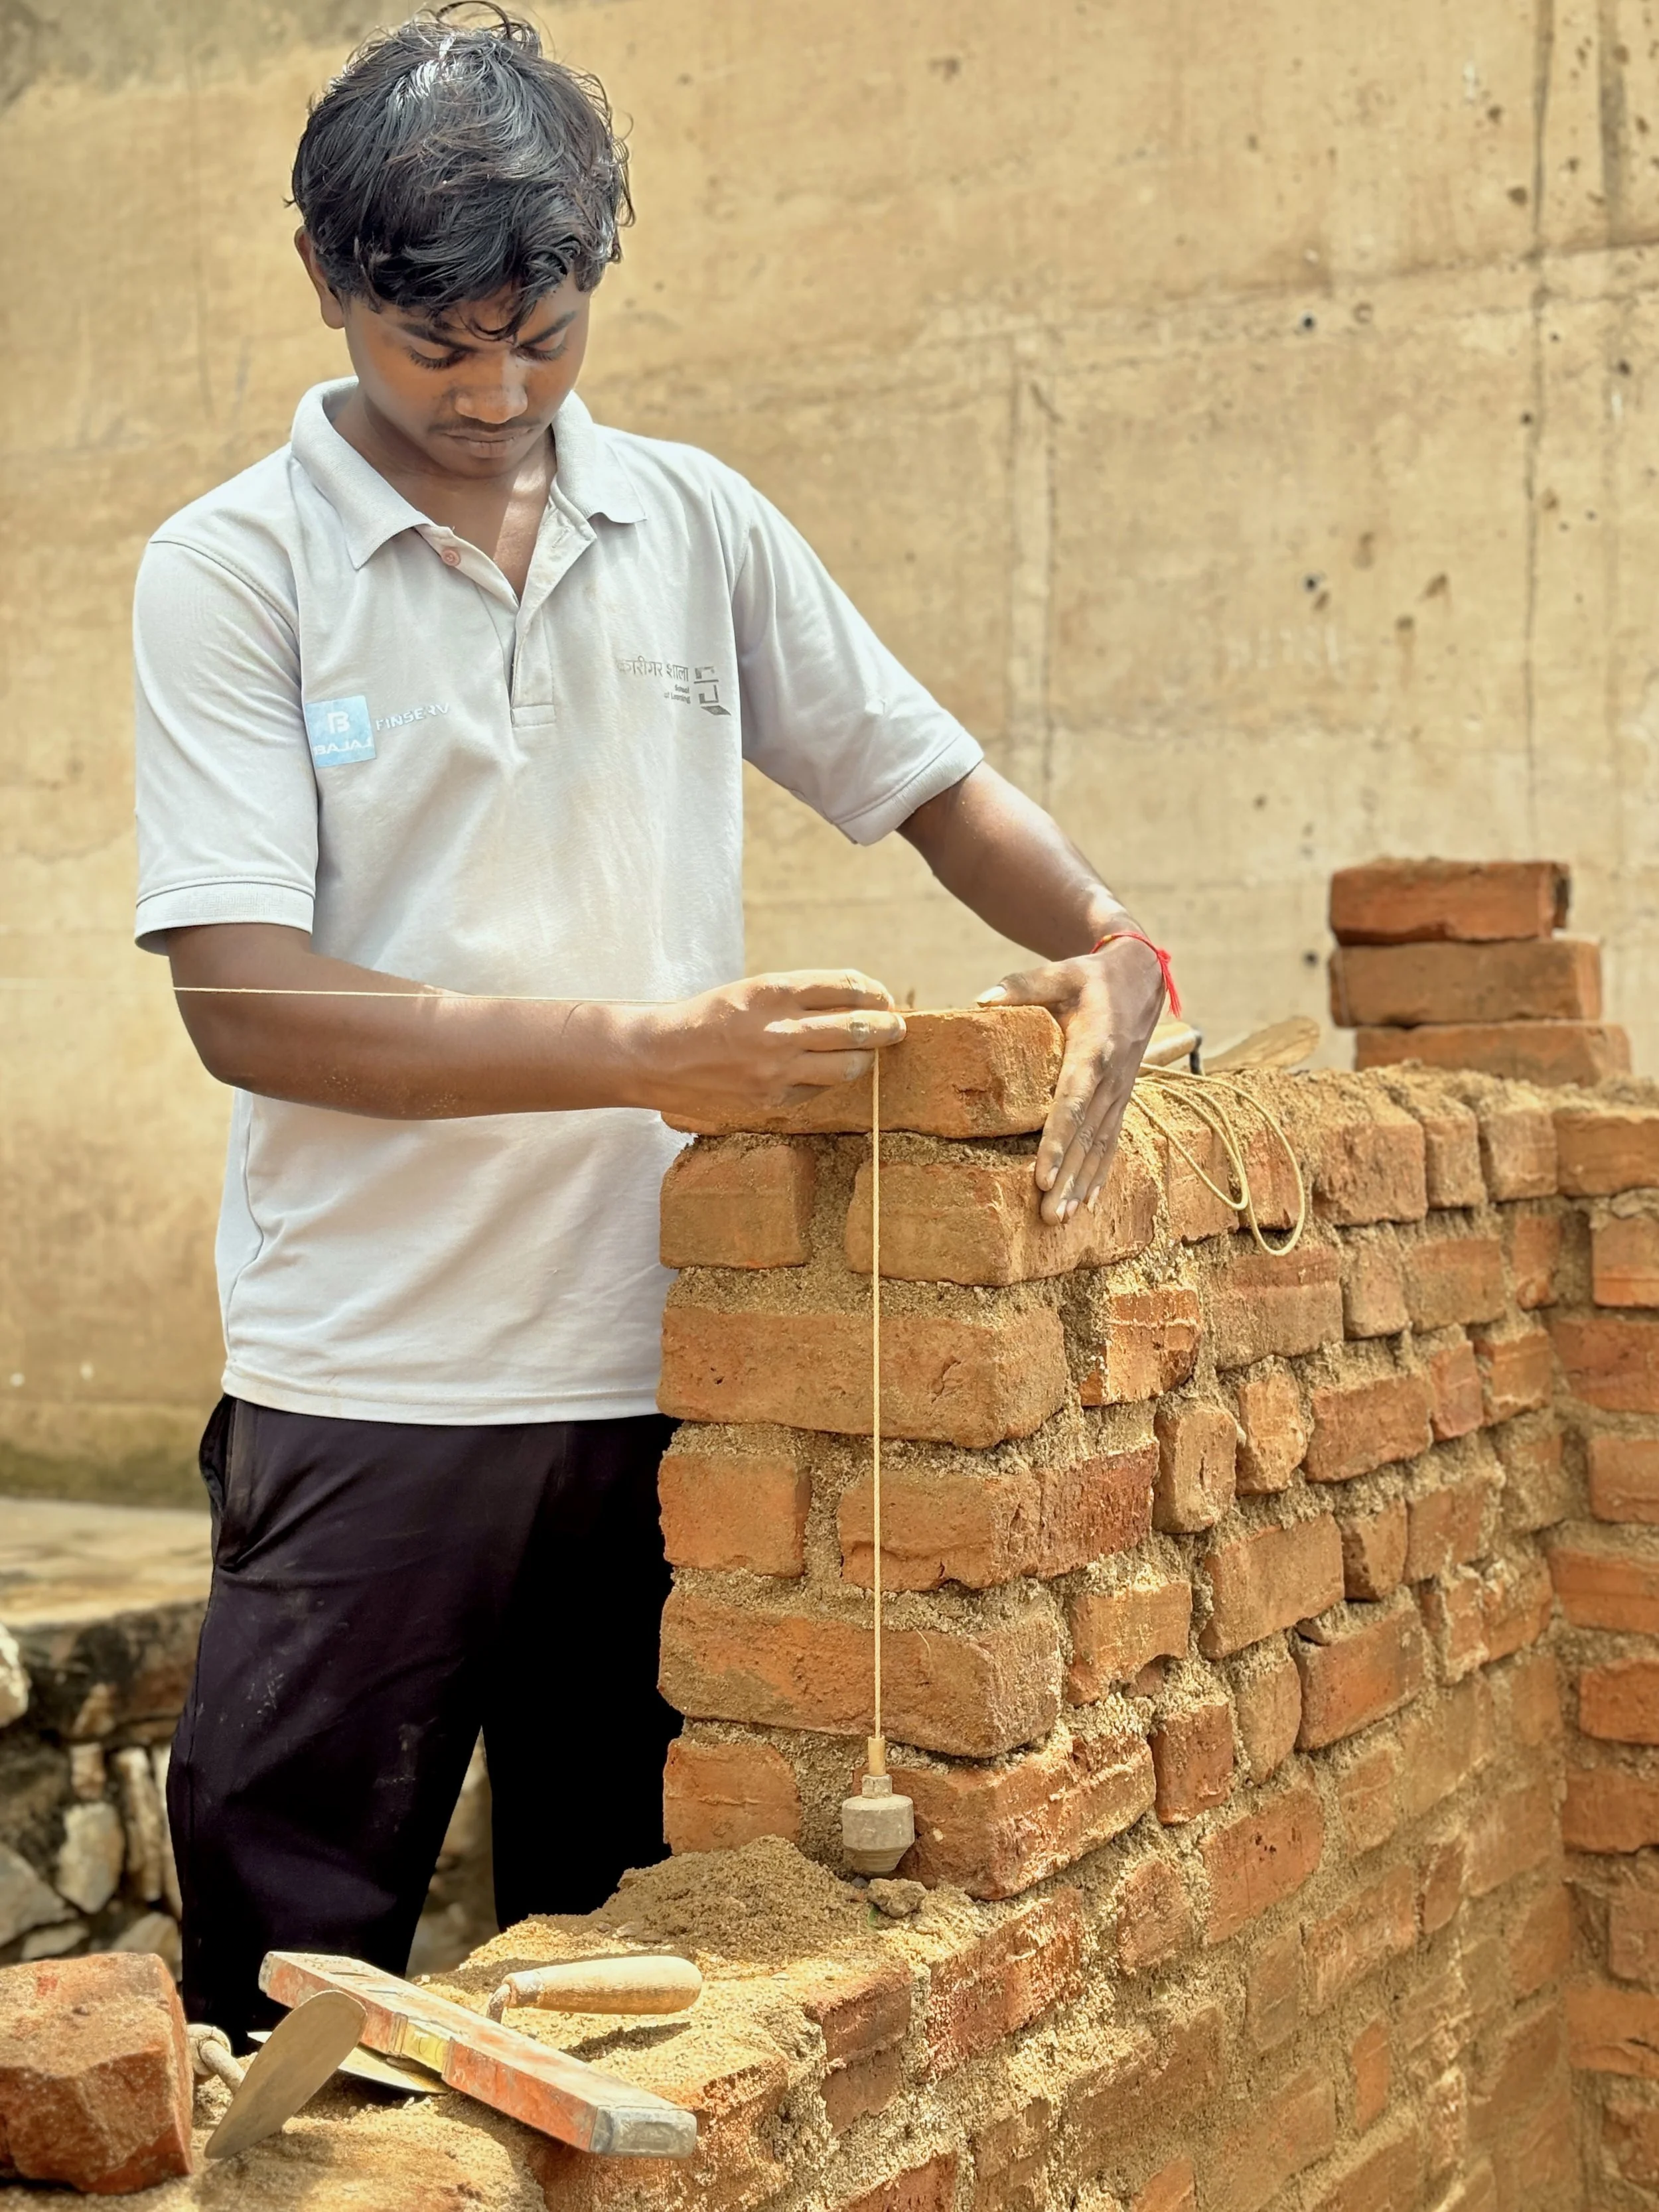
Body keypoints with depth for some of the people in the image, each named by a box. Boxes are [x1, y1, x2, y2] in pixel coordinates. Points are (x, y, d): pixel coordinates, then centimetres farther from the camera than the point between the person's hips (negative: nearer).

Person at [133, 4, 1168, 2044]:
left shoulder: (697, 526, 8)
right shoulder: (236, 566, -3)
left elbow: (930, 781, 16)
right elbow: (244, 1005, -12)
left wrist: (1103, 944, -5)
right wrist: (642, 1051, -22)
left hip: (674, 1373, 3)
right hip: (371, 1394, -3)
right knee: (290, 2012, 4)